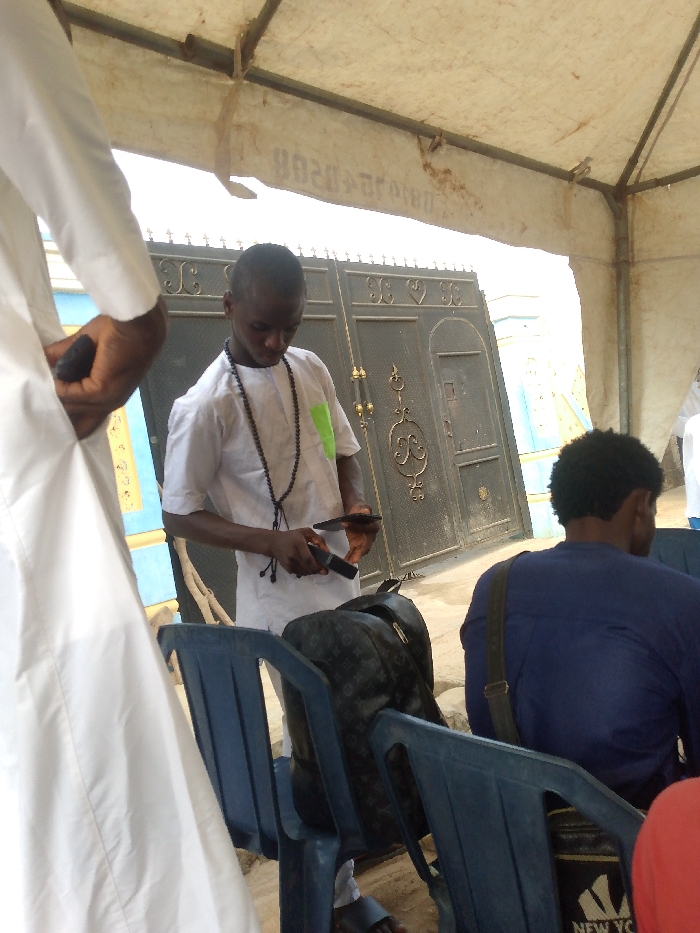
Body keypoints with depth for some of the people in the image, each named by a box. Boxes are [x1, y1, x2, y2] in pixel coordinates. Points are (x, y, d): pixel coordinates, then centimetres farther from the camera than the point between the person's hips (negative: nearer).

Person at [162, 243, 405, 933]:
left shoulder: (311, 369, 3)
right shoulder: (205, 407, -16)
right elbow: (179, 517, -10)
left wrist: (355, 507, -6)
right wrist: (272, 541, -23)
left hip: (340, 581, 7)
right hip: (282, 600, -6)